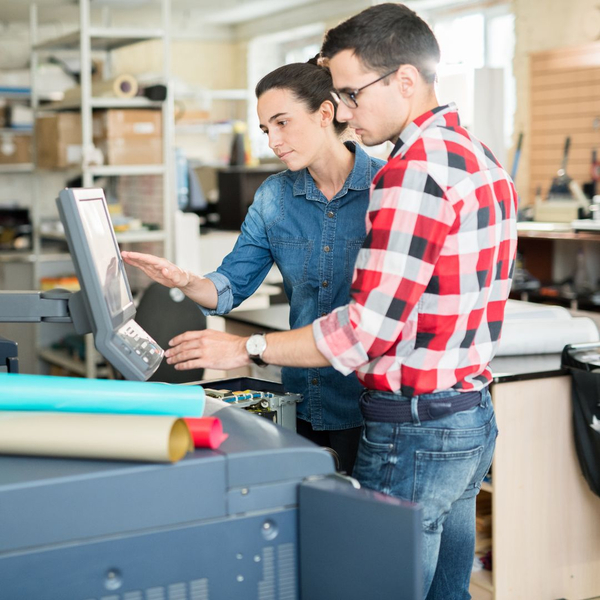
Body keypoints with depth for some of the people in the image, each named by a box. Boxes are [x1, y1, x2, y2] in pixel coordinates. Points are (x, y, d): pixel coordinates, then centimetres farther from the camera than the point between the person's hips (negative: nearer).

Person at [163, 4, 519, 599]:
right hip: (473, 416, 10)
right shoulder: (482, 159, 12)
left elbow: (369, 327, -23)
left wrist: (245, 349, -14)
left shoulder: (414, 171, -20)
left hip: (415, 430, -10)